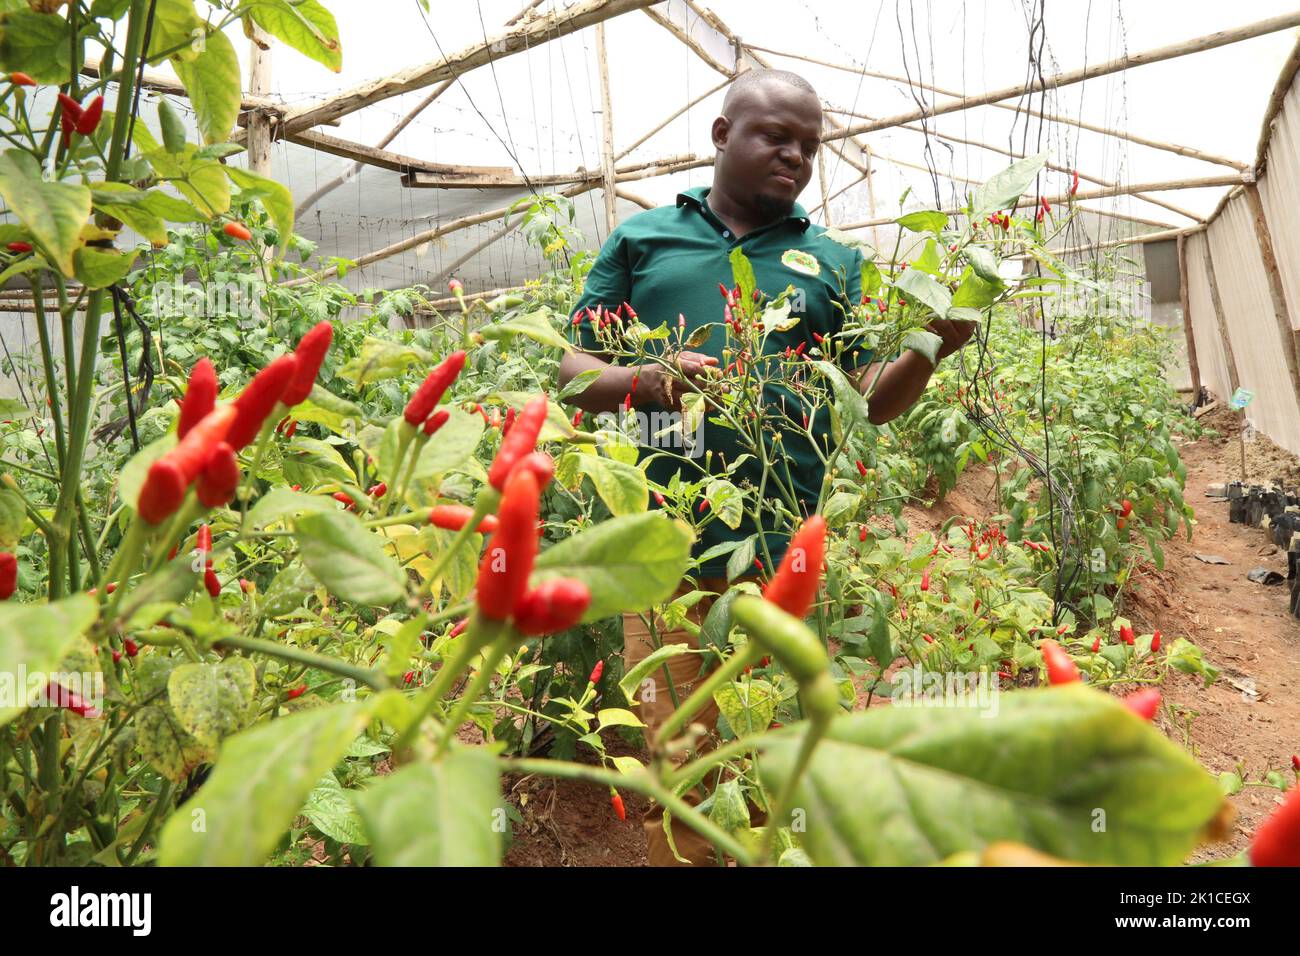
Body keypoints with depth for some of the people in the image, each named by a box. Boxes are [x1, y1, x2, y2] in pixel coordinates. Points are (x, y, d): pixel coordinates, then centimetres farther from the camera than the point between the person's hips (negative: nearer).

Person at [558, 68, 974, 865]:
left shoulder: (835, 265, 13)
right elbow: (574, 372, 9)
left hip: (786, 559, 1)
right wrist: (647, 380, -12)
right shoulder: (642, 239, 11)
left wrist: (930, 350, -12)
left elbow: (871, 399, 8)